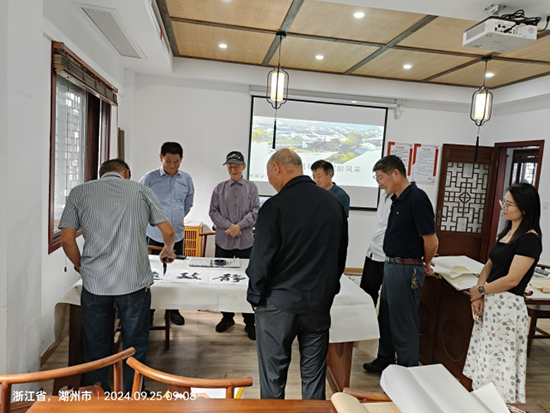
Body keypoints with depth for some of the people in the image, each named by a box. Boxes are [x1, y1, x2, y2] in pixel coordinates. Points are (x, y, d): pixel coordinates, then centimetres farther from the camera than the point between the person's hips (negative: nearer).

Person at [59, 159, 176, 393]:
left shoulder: (79, 193, 7)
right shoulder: (142, 191, 5)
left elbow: (67, 239, 3)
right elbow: (168, 232, 6)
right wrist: (168, 251, 26)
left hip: (94, 284, 2)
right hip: (134, 282, -1)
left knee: (96, 348, 17)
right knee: (134, 347, 13)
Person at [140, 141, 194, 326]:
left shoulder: (186, 179, 4)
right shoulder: (149, 178, -7)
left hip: (177, 234, 3)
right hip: (154, 235, -3)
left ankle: (173, 309, 27)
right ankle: (149, 309, 22)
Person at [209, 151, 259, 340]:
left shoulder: (251, 187, 3)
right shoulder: (220, 188, 6)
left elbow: (255, 211, -2)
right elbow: (213, 211, 1)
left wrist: (239, 226, -14)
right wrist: (228, 226, -12)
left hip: (245, 240, -1)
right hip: (223, 240, 2)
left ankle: (249, 322, 16)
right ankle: (227, 317, 28)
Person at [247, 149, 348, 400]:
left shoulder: (275, 206, -15)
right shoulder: (334, 203, 1)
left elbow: (261, 259, -15)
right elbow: (341, 254, 10)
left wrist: (255, 297, 1)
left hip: (279, 304, -4)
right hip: (320, 304, 5)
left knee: (273, 377, 12)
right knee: (313, 376, 17)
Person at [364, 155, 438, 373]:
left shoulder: (417, 199, -20)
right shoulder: (397, 199, 9)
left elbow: (431, 241, -19)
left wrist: (425, 264, -2)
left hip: (406, 270, -10)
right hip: (391, 265, 10)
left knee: (404, 323, 4)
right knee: (386, 318, 21)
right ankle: (385, 359, 38)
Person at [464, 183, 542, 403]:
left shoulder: (529, 239, -15)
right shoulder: (506, 232, 11)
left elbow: (511, 280, -20)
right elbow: (489, 265, 11)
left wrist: (480, 290, -7)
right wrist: (479, 297, -4)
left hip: (507, 306, -8)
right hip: (490, 304, 8)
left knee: (498, 365, 3)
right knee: (485, 361, 16)